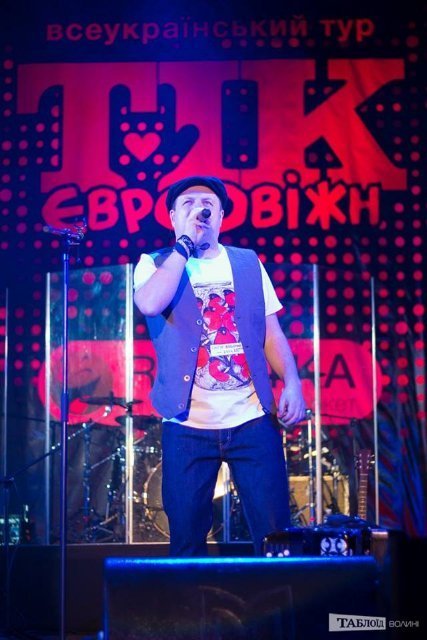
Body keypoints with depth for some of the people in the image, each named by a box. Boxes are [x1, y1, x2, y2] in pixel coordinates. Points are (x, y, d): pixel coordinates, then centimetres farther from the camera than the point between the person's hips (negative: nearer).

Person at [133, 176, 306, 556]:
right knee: (187, 540, 6)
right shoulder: (156, 264, 4)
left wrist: (292, 383, -8)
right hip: (188, 425, -1)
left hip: (253, 420, 1)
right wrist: (185, 243, -12)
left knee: (275, 535, 2)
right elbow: (150, 304, -19)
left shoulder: (248, 263, 10)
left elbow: (272, 334, 9)